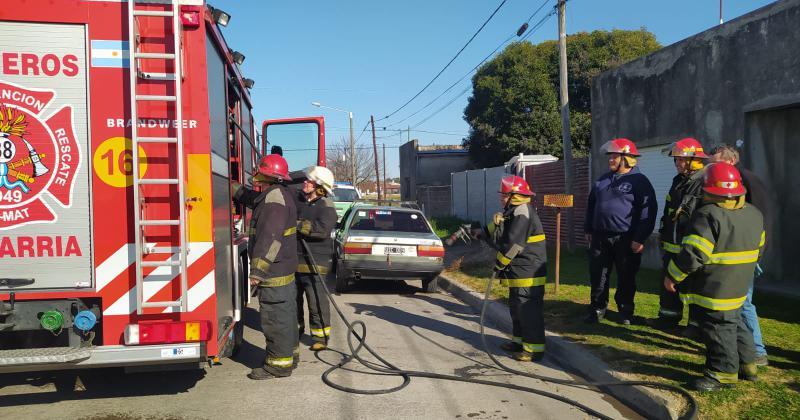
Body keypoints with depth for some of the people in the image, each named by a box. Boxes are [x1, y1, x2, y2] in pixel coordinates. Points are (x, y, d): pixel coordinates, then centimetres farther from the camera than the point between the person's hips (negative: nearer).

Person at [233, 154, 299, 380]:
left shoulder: (274, 198, -19)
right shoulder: (279, 194, 14)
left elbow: (270, 238, -26)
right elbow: (251, 198, 36)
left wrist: (258, 271, -25)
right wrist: (232, 188, 37)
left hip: (274, 272, -11)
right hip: (284, 269, 11)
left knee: (275, 318, -4)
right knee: (285, 314, 18)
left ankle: (279, 364, 3)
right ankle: (289, 354, 29)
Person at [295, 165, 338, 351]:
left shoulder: (326, 207, -12)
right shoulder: (296, 199, 7)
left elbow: (322, 229, -28)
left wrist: (296, 224, -27)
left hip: (313, 262, -6)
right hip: (292, 258, 7)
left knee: (316, 300, -3)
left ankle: (320, 336, 9)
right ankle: (295, 327, 37)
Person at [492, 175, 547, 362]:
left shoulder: (522, 213, -17)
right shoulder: (513, 212, 17)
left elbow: (513, 244, -21)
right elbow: (501, 239, 18)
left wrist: (499, 263, -12)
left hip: (528, 273, -11)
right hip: (518, 272, 11)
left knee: (529, 309, -7)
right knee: (516, 307, 20)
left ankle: (534, 348, -1)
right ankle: (519, 340, 32)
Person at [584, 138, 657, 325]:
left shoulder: (639, 181, -6)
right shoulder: (603, 180, 13)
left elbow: (648, 211, -11)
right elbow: (591, 205, 20)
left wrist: (640, 238, -15)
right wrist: (588, 229, 16)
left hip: (626, 240, -5)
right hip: (600, 238, 5)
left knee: (626, 278, 7)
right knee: (598, 276, 8)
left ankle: (625, 311, 22)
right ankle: (597, 309, 19)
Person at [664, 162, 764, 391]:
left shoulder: (708, 215, -22)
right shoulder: (754, 214, 7)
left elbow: (692, 254, -26)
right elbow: (758, 248, 19)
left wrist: (672, 276, -13)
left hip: (713, 289, -9)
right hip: (739, 286, 9)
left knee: (718, 327, 1)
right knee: (734, 321, 23)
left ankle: (724, 372, 10)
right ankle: (747, 364, 34)